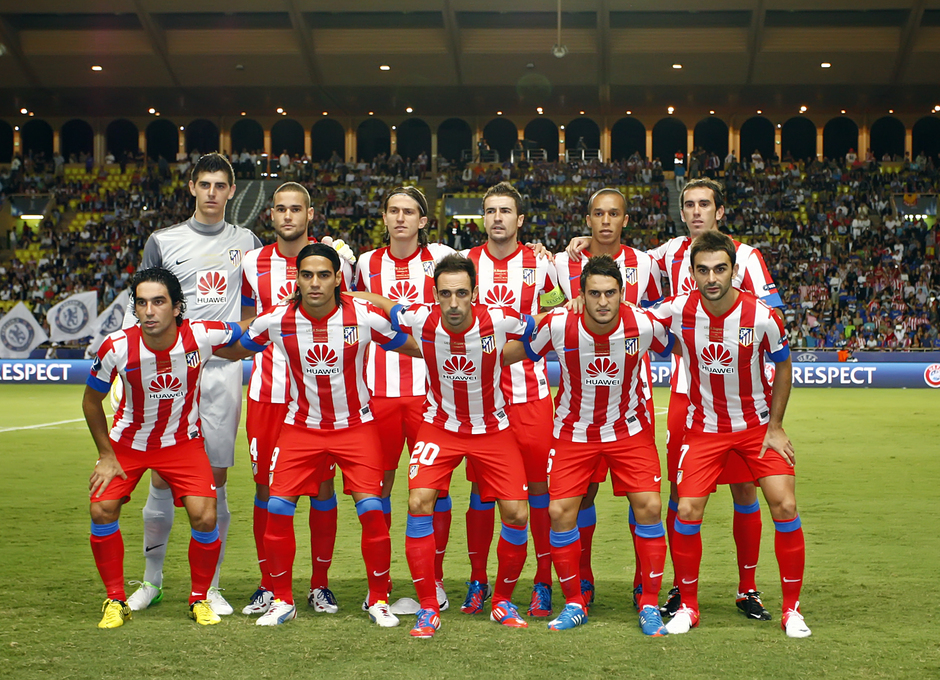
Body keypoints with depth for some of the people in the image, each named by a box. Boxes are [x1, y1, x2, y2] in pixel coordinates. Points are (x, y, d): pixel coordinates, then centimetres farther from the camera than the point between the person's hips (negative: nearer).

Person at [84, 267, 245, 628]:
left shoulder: (204, 336, -25)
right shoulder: (116, 348, -24)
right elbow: (91, 401, -6)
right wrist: (106, 455, -5)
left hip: (183, 442, 0)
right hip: (127, 441, 1)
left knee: (204, 518, -15)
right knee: (102, 510, -13)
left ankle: (199, 599, 10)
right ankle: (116, 600, 8)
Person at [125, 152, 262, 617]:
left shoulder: (247, 243, 12)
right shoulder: (163, 242, 7)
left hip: (223, 369, 1)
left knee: (215, 480, 1)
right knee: (162, 478, 0)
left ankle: (209, 587, 9)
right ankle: (151, 580, 16)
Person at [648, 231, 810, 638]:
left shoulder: (762, 316, -19)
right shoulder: (678, 311, -16)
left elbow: (782, 366, -2)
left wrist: (776, 427, -4)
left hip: (757, 425, -1)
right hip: (704, 427, 1)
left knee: (785, 508, -10)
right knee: (687, 512, -9)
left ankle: (791, 609, 6)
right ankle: (688, 606, 11)